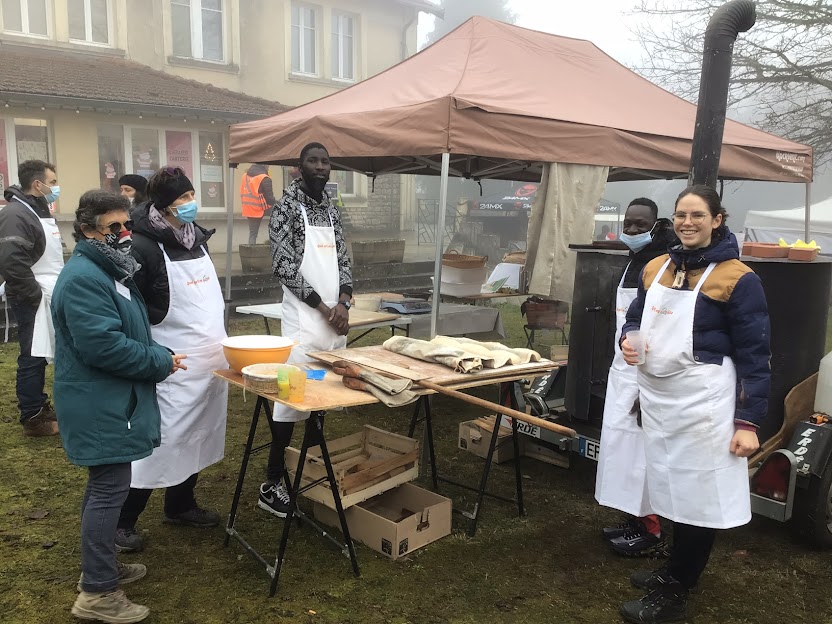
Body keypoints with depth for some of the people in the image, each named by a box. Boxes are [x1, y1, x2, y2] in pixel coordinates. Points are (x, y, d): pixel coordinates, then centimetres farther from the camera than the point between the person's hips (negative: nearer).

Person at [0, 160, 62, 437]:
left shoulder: (39, 210, 15)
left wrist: (56, 288, 15)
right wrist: (35, 294, -20)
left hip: (49, 298, 10)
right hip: (33, 301, -10)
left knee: (41, 356, 18)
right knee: (32, 358, -1)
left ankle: (40, 406, 30)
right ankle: (32, 418, 9)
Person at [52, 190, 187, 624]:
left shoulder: (108, 270, 14)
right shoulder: (83, 278, -21)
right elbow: (102, 345, -28)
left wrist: (156, 356, 6)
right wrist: (160, 361, -18)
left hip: (107, 401, 11)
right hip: (99, 405, -11)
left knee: (104, 486, 19)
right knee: (109, 490, -4)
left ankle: (100, 567, 35)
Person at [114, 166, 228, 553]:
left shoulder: (196, 237, 8)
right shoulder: (143, 246, -17)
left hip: (210, 360, 8)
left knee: (197, 436, 17)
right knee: (161, 441, 0)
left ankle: (180, 505, 34)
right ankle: (123, 521, 16)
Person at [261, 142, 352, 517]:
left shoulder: (332, 209, 15)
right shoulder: (287, 205, -5)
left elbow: (343, 260, 14)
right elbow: (283, 266, -12)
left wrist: (343, 303, -4)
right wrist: (323, 307, -13)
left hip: (335, 315, 7)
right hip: (304, 317, -7)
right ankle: (272, 483, 2)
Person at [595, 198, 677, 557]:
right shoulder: (634, 263, 13)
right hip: (624, 370, 10)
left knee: (640, 450, -3)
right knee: (622, 445, 14)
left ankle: (651, 532, 10)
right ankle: (636, 519, 26)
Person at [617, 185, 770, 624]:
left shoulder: (737, 279, -11)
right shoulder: (655, 269, 7)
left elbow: (754, 356, -11)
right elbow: (635, 317, 20)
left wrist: (748, 421, -14)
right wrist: (628, 340, -4)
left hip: (704, 401, -6)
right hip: (657, 395, 6)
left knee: (700, 496, 4)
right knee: (675, 489, 18)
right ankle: (676, 571, 36)